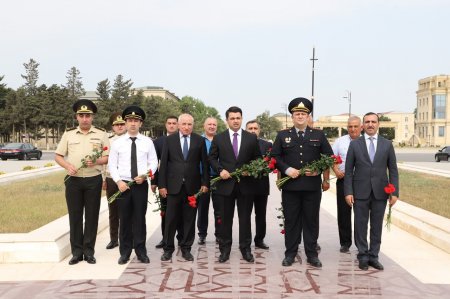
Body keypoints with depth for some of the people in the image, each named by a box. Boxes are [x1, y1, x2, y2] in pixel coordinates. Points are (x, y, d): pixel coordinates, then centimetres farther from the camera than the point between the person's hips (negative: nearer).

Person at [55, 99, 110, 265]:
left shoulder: (101, 134, 3)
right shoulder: (68, 134, 6)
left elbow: (108, 157, 3)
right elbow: (58, 156, 8)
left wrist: (96, 161, -17)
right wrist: (68, 165, -11)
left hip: (94, 180, -1)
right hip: (73, 180, 1)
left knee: (91, 216, 4)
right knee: (75, 216, 5)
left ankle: (89, 252, 14)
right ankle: (76, 252, 14)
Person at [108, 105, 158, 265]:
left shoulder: (147, 142, 4)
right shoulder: (117, 142, 3)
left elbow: (153, 163, 4)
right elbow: (112, 165, 2)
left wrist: (144, 175, -13)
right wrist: (118, 181, -11)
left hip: (141, 184, 0)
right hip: (123, 185, 0)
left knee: (140, 219, 4)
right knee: (124, 220, 6)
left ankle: (141, 251, 14)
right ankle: (125, 252, 16)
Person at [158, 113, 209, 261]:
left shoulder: (199, 140, 4)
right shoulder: (169, 140, 3)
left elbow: (204, 163, 5)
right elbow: (163, 163, 2)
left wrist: (205, 183, 0)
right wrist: (162, 185, -2)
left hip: (192, 186, 1)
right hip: (174, 185, 0)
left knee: (189, 219, 7)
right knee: (171, 219, 4)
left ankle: (186, 248, 19)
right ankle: (168, 248, 17)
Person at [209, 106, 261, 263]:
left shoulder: (251, 138, 4)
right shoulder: (218, 138, 4)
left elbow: (258, 158, 7)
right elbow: (212, 158, 6)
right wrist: (220, 170, -10)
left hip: (246, 184, 0)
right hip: (226, 183, 0)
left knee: (245, 218, 7)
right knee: (225, 218, 7)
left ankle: (246, 249, 18)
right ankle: (225, 249, 17)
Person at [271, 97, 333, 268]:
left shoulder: (319, 135, 8)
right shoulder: (282, 136, 7)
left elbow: (329, 157, 8)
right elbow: (274, 156, 3)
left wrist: (319, 170, -8)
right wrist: (286, 169, -11)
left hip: (312, 186, 0)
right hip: (290, 186, 0)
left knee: (311, 220, 6)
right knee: (291, 220, 6)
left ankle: (312, 255, 16)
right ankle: (290, 253, 16)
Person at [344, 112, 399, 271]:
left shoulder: (387, 144, 5)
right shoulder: (355, 144, 2)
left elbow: (393, 170, 5)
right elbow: (349, 170, 1)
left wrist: (395, 192, -2)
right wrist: (348, 192, -7)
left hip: (380, 192, 1)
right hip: (360, 192, -1)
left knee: (377, 226, 7)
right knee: (360, 225, 4)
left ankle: (373, 256, 18)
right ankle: (363, 256, 17)